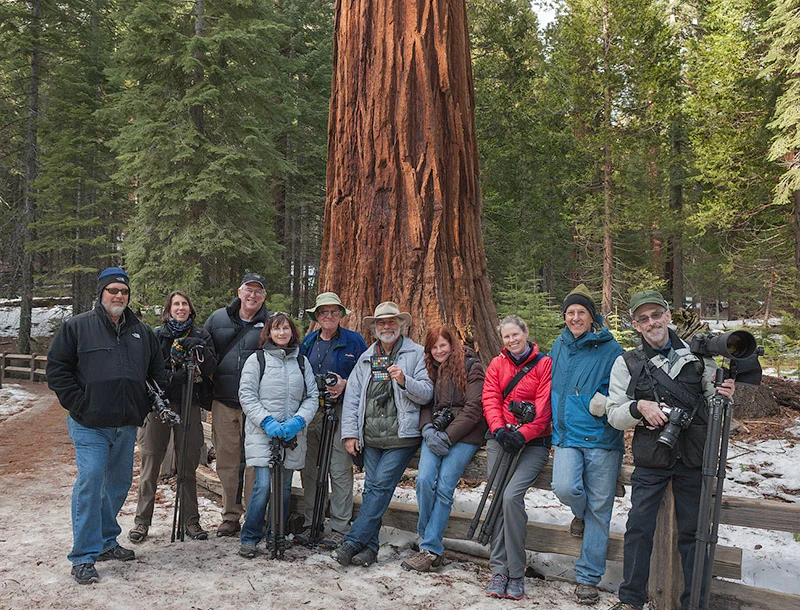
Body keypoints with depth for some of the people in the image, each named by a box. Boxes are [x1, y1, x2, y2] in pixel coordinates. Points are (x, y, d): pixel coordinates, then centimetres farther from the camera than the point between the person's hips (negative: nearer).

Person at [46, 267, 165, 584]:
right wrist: (78, 405, -10)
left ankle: (106, 541, 29)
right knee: (90, 481, -9)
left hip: (127, 425, 5)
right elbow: (57, 369, -3)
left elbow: (157, 372, 21)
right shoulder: (77, 327, -1)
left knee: (120, 481, 13)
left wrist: (148, 405, 9)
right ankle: (83, 556, 0)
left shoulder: (142, 331, 12)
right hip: (90, 425, -5)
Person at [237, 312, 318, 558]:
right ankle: (249, 538, 5)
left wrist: (298, 421, -8)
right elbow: (246, 396, -3)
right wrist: (267, 422, -14)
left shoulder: (302, 361, 12)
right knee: (263, 485, -11)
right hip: (262, 434, -3)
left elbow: (312, 397, 9)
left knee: (284, 487, 7)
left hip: (292, 435, 4)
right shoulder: (256, 360, 2)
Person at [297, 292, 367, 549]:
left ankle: (340, 528, 7)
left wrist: (344, 385, -15)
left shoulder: (354, 341, 1)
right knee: (308, 470, 9)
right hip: (309, 412, 5)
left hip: (340, 413, -4)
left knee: (340, 472, -3)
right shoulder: (308, 342, 14)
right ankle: (310, 523, 22)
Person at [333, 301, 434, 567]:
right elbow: (352, 397, 14)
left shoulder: (416, 354, 4)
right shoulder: (366, 358, 17)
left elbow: (426, 394, -1)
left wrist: (404, 381, -19)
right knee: (370, 488, 5)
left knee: (381, 486, -9)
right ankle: (369, 548, 11)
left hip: (401, 436, -4)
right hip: (370, 437, 5)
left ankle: (352, 542, -6)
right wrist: (350, 433, 6)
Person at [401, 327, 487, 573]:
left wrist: (447, 436, -13)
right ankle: (426, 535, 3)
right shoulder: (431, 370, 17)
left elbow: (473, 408, -9)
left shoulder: (472, 367, -2)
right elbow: (425, 403, 12)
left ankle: (431, 549, -6)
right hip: (435, 433, 5)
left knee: (444, 486, -13)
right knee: (424, 480, -16)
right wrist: (428, 429, -9)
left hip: (464, 435, -4)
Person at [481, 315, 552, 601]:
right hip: (500, 439, 4)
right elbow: (490, 400, 4)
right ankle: (499, 570, -1)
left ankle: (516, 574, -9)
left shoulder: (544, 364, 2)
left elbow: (544, 407, -6)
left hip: (533, 442, -3)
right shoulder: (497, 364, 14)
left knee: (511, 495, -20)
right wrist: (499, 430, -12)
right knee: (498, 497, -9)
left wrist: (523, 434, -16)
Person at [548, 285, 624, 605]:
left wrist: (606, 402, -18)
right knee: (565, 488, -20)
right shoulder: (559, 347, 11)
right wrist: (554, 426, 23)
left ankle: (588, 577, 16)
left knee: (599, 509, 2)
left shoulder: (611, 349, -3)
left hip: (602, 438, -3)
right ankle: (581, 514, 18)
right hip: (567, 435, 3)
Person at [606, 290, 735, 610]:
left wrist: (724, 395, -11)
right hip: (651, 460, -1)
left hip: (694, 458, 1)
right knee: (639, 527, 1)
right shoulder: (626, 363, 4)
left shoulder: (699, 355, 6)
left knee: (692, 530, 8)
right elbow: (614, 415, 3)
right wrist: (639, 407, -17)